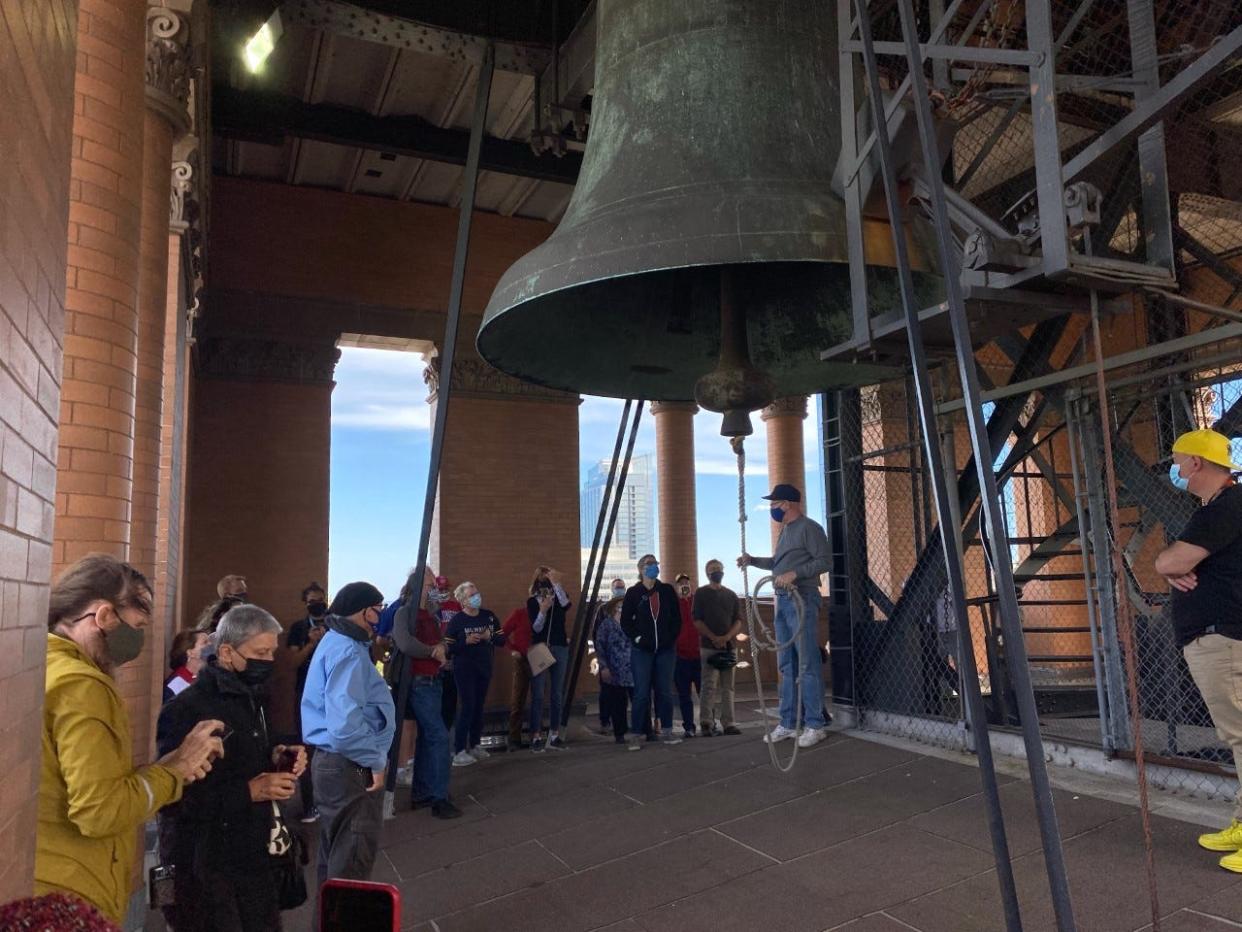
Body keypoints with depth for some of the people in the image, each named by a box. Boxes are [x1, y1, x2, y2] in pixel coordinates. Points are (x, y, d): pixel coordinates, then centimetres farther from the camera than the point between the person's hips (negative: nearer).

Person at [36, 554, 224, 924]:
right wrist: (176, 767, -11)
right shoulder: (80, 686, -19)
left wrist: (162, 769, 3)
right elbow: (100, 812, -23)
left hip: (42, 885, 9)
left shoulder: (44, 669, 8)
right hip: (68, 899, -9)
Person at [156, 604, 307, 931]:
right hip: (210, 866, -8)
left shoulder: (249, 699, 9)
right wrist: (248, 791, -26)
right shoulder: (185, 710, -20)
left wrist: (275, 758, 1)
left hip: (255, 854, 8)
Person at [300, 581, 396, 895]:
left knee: (335, 855, 22)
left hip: (331, 761, 10)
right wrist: (375, 761, -20)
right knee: (351, 862, 3)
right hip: (349, 767, -10)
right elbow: (344, 723, -32)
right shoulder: (349, 651, -21)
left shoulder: (334, 642, 12)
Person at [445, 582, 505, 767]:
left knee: (479, 706, 11)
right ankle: (459, 751, -6)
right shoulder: (457, 620, -9)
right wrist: (466, 641, -24)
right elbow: (448, 647, -13)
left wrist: (489, 637, -12)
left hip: (484, 668, 5)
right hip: (464, 669, -5)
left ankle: (475, 745, 23)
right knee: (468, 707, -10)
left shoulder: (489, 617, 4)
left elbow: (501, 639, 6)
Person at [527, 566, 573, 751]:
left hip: (560, 648, 2)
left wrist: (556, 582, -20)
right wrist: (543, 610, -21)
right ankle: (536, 736, -1)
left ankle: (555, 735, 13)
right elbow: (536, 628, -5)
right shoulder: (532, 601, 3)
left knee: (557, 694, 6)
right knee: (538, 694, -4)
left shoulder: (559, 597, 7)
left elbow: (566, 605, -17)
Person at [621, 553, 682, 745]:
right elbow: (625, 621, 2)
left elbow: (677, 618, 9)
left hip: (666, 649, 2)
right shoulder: (633, 592, 1)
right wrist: (636, 638, -7)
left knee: (665, 691, 6)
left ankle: (666, 731, 15)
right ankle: (637, 733, 5)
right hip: (642, 650, -2)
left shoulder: (667, 590, 7)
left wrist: (672, 638, 0)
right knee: (642, 693, -2)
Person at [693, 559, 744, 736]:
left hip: (729, 646, 4)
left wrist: (727, 637, -9)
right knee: (709, 685, -10)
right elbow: (697, 620, -2)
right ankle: (706, 723, -7)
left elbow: (738, 620, 9)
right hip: (709, 646, -4)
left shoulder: (731, 595, 15)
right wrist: (714, 638, -12)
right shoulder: (701, 593, 5)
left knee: (727, 687, 3)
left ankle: (728, 723, 5)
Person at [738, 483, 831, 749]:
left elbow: (823, 561, -14)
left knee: (807, 665, -7)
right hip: (783, 601, 9)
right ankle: (789, 723, 16)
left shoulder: (809, 528, -7)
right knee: (786, 665, 10)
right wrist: (753, 560, 20)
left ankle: (815, 725, -2)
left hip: (802, 600, -9)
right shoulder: (785, 531, 19)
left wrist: (794, 574, -22)